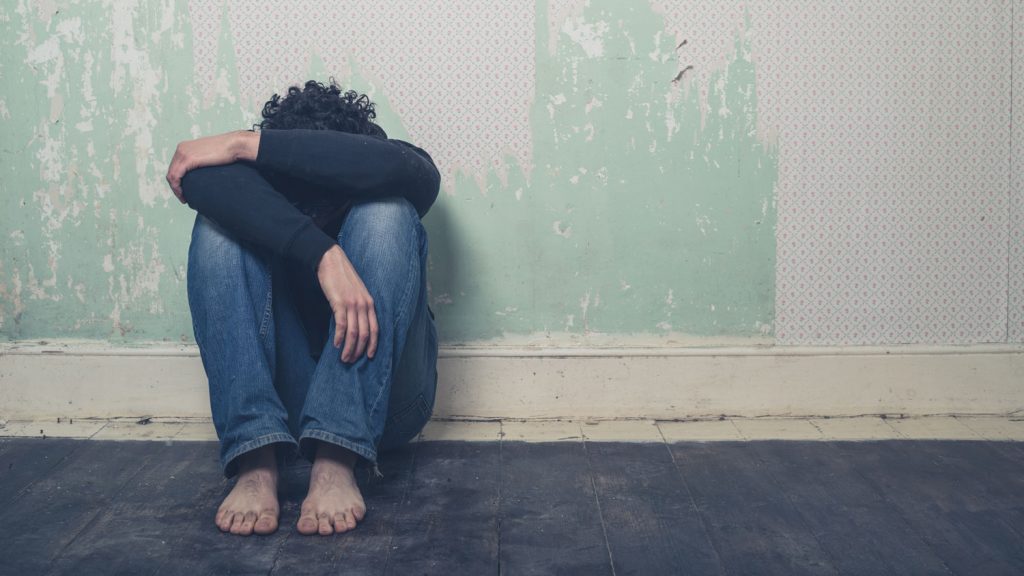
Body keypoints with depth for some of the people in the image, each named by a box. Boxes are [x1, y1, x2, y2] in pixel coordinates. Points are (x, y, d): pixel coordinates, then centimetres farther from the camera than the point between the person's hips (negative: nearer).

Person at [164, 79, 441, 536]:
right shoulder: (260, 188, -8)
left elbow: (396, 165, -33)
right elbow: (202, 176, -32)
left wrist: (245, 143, -30)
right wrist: (324, 255, -44)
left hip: (382, 400, -1)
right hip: (285, 401, 1)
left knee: (387, 212, -25)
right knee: (219, 222, -19)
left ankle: (336, 462, -32)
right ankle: (256, 463, -31)